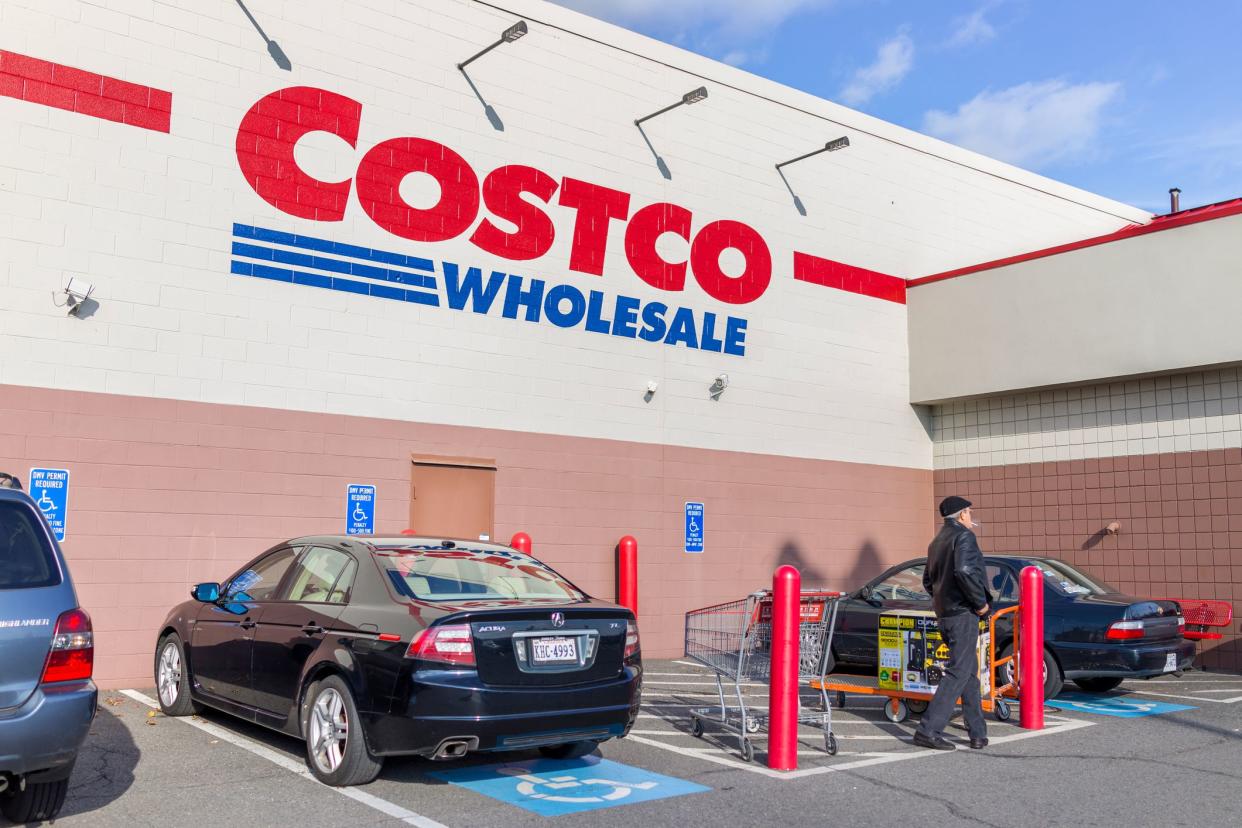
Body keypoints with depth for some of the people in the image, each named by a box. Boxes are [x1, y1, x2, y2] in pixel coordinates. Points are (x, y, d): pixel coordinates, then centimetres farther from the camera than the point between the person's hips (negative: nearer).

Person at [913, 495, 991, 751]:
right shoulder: (964, 536, -9)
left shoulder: (937, 542, 19)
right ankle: (928, 730, -12)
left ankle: (978, 733, 16)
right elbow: (964, 571, -25)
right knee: (958, 673, -8)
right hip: (963, 614, -9)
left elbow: (928, 581, 23)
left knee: (970, 672, 15)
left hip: (944, 613, 9)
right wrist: (981, 602, -16)